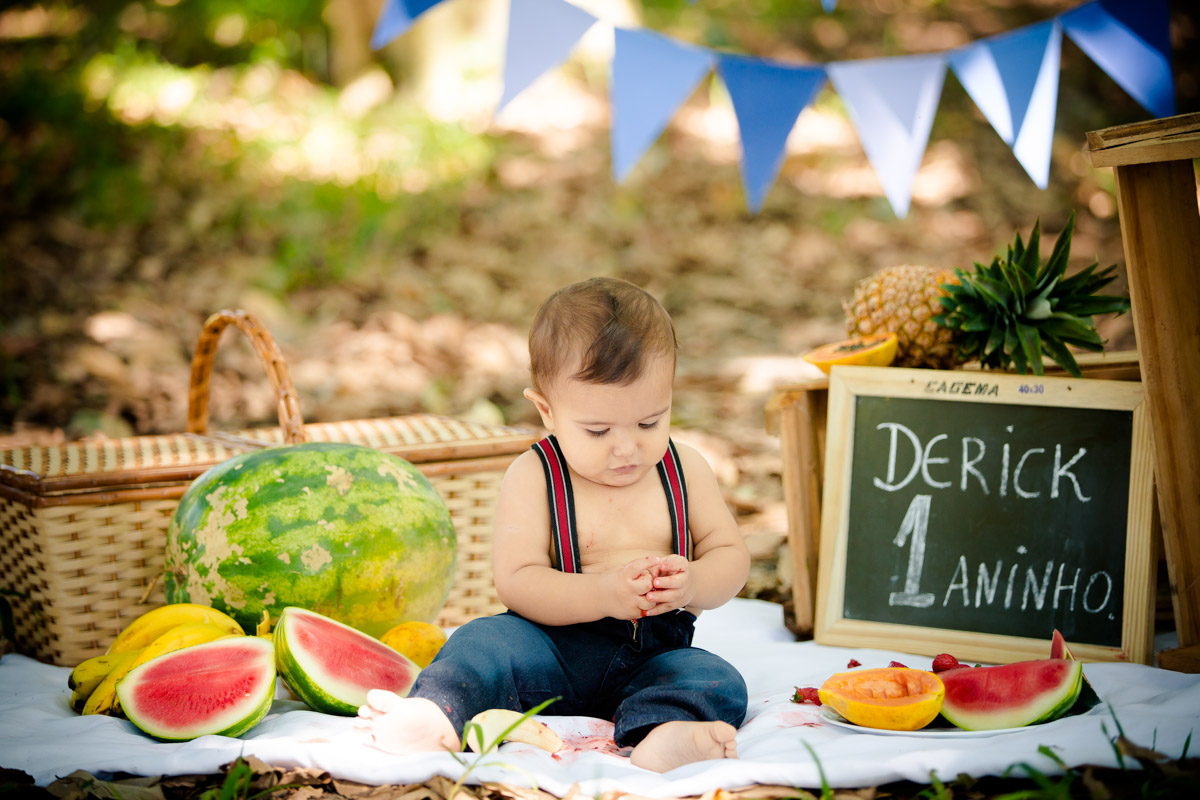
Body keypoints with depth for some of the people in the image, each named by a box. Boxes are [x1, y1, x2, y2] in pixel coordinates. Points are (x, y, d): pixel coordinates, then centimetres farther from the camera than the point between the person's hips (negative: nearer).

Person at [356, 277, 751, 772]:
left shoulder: (686, 471, 6)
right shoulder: (533, 478, -5)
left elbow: (731, 557, 7)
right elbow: (516, 582, -13)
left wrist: (694, 584, -18)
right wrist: (603, 594, -29)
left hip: (655, 655, 2)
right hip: (554, 647, -2)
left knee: (718, 680, -27)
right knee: (487, 639, -28)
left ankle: (661, 737, -56)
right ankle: (435, 717, -52)